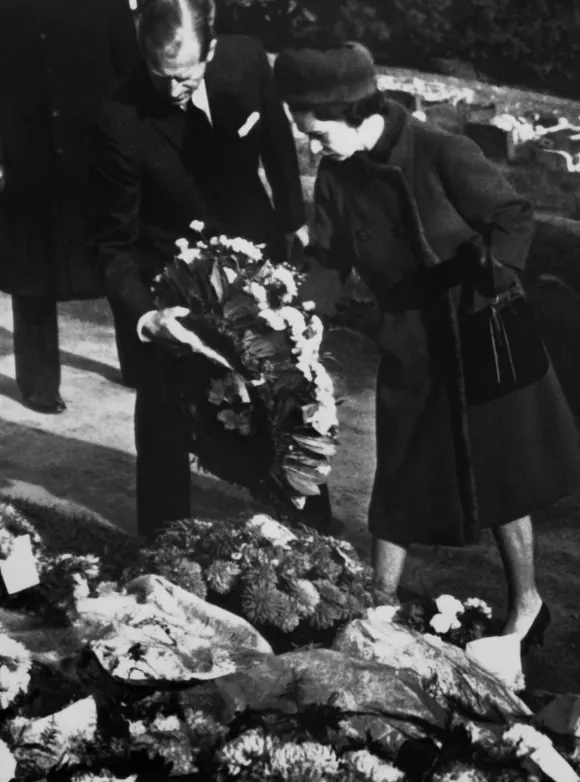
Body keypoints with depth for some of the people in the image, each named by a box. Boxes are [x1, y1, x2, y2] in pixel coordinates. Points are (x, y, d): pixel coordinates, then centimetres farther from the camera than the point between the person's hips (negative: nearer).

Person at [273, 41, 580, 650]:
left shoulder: (443, 155, -20)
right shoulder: (336, 177, -3)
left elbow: (513, 218, -12)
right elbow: (328, 267, 4)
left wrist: (492, 281, -26)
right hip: (408, 347, 4)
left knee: (498, 472, 7)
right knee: (397, 484, 9)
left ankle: (527, 603, 27)